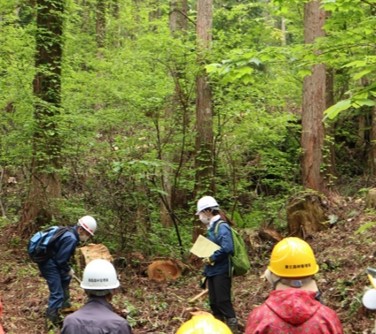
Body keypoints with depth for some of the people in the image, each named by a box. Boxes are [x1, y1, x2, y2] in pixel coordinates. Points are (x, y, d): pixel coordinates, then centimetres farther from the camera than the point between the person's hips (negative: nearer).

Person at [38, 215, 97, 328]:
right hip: (48, 264, -11)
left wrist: (67, 269, 10)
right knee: (57, 293, -11)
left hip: (52, 261, 11)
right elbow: (60, 260, -23)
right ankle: (52, 320, -6)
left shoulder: (70, 232, 4)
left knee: (65, 278, 30)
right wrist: (68, 270, -6)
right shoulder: (71, 239, -26)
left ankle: (65, 305, 44)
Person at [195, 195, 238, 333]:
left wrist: (211, 259, -18)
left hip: (221, 272, -9)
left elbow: (227, 248, -28)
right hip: (212, 272, 9)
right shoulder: (212, 227, 12)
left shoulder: (221, 227, -16)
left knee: (223, 302, -8)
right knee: (214, 303, 13)